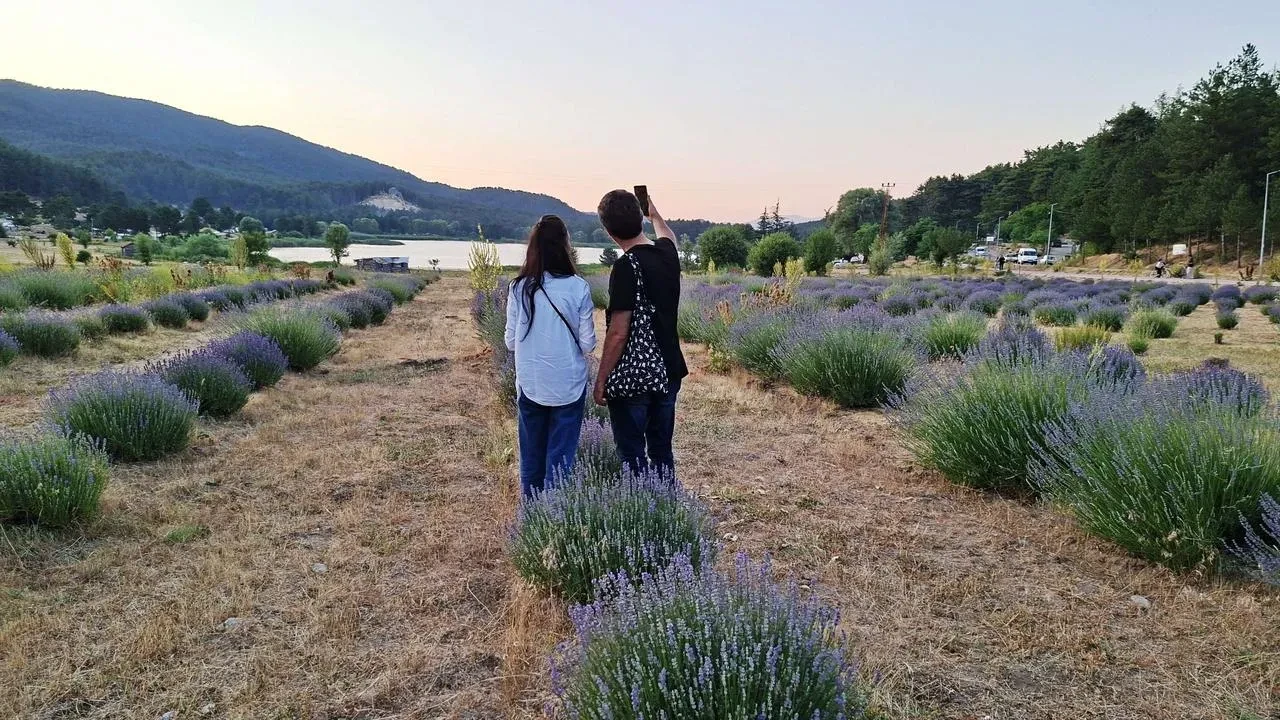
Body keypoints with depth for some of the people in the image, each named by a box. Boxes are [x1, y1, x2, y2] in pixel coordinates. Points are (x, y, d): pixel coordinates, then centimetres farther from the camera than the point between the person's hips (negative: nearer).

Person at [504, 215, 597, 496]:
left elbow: (511, 342, 2)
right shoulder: (578, 287, -11)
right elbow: (587, 344, -6)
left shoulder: (519, 288, -5)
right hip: (568, 386, -2)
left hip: (530, 385, 3)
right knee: (560, 458, 6)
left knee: (531, 456, 16)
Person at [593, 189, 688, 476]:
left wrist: (601, 381, -12)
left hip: (631, 378, -7)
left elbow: (618, 333, -20)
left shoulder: (626, 267, -19)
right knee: (662, 452, 17)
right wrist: (654, 213, 47)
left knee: (633, 457, 3)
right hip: (669, 372, 7)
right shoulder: (668, 252, 2)